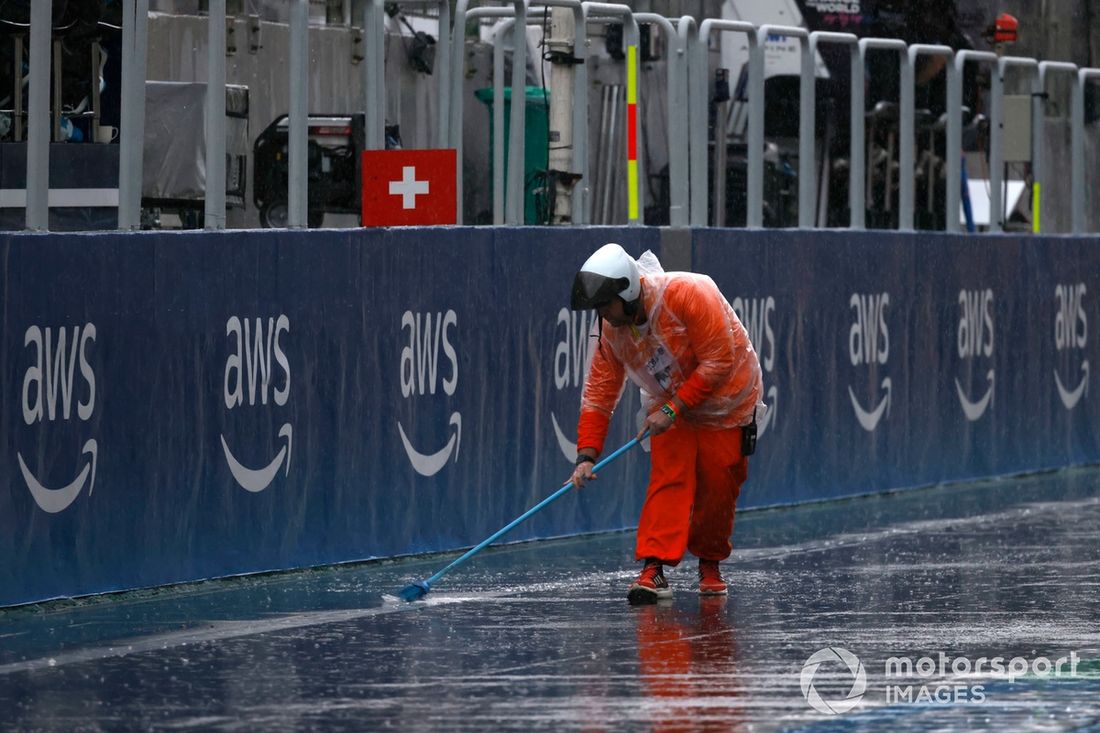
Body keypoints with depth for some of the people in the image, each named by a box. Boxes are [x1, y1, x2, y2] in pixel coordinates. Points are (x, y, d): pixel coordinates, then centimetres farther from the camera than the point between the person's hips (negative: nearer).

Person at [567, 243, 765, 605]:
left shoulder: (687, 294, -32)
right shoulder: (612, 330, -12)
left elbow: (719, 362, -30)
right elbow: (599, 393, -9)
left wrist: (674, 409, -30)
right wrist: (587, 454, -19)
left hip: (726, 402, -4)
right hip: (669, 407, 4)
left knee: (717, 488, -2)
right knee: (668, 479, -15)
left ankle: (709, 564, 21)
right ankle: (654, 570, -21)